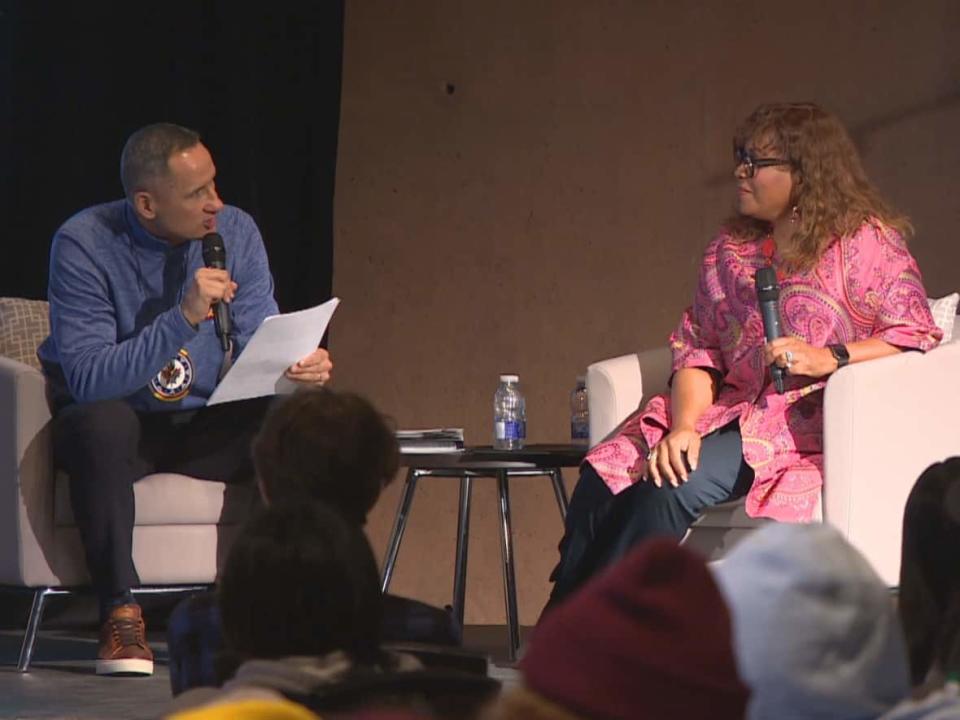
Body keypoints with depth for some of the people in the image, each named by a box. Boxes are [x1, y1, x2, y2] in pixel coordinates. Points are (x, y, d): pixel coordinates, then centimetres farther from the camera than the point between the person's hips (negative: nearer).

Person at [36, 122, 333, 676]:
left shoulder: (235, 232, -4)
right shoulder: (84, 245, -17)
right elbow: (88, 379, -26)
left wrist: (300, 368, -26)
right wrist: (184, 318, -35)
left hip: (208, 428, 4)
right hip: (121, 427, -4)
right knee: (99, 422, -38)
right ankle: (120, 610, -28)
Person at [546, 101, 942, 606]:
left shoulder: (868, 243, 1)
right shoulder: (729, 249, 18)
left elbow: (916, 336, -6)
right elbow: (696, 352, 11)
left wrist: (828, 358, -20)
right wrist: (683, 427, -8)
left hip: (812, 425, -6)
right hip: (733, 412, 6)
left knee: (672, 487, -30)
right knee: (601, 478, -20)